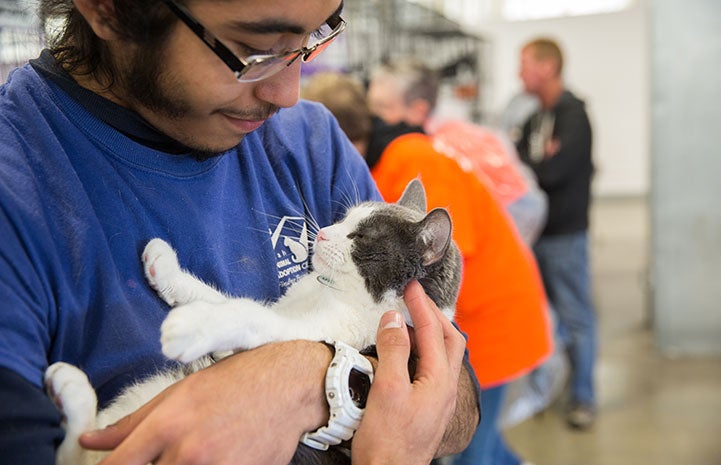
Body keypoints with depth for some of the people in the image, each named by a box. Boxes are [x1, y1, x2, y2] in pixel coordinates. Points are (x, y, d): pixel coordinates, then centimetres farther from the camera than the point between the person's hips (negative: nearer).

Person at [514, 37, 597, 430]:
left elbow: (553, 170, -23)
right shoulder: (536, 116, 12)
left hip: (565, 234, -8)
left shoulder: (572, 114, -13)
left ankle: (583, 398, 12)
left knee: (575, 317, 1)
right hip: (537, 230, 8)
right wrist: (536, 158, -13)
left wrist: (520, 161, -9)